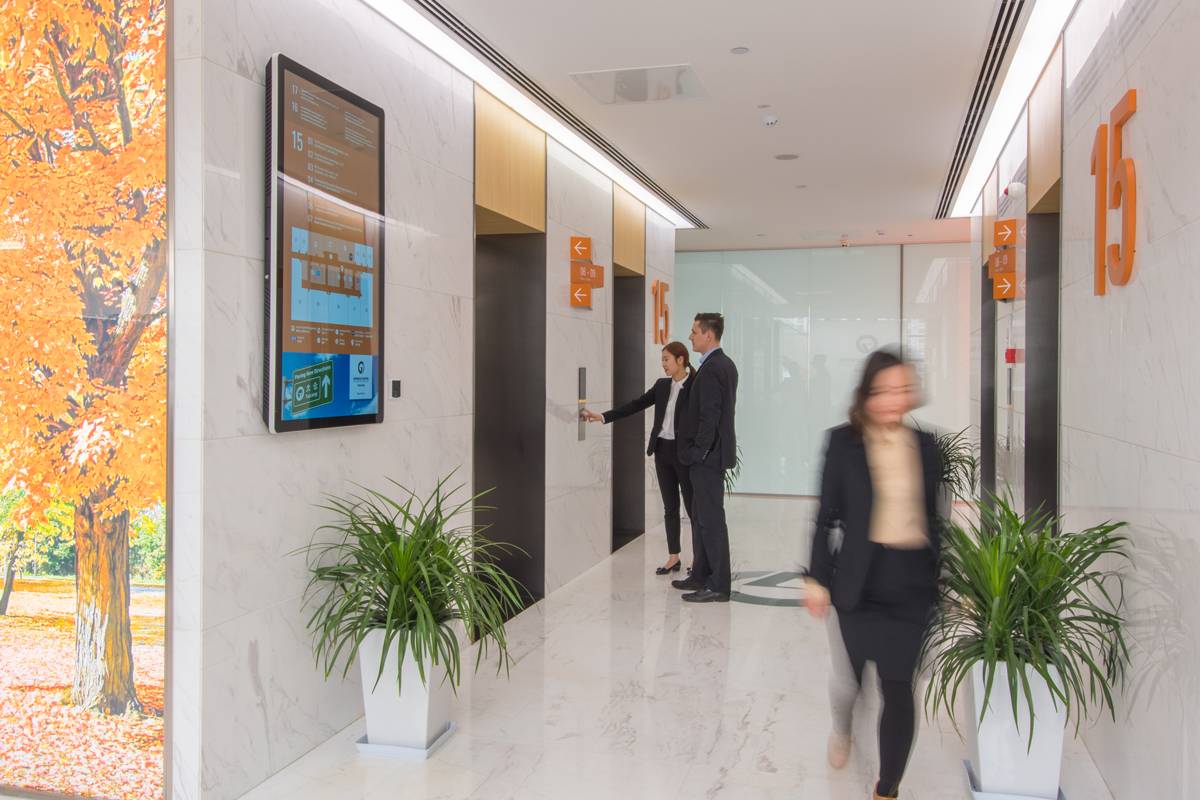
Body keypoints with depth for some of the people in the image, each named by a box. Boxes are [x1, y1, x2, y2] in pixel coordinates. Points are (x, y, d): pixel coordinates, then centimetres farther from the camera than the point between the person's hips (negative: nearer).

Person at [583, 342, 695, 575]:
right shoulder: (661, 385, 9)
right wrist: (603, 417, 2)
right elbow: (635, 405, 8)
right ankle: (673, 557, 18)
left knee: (692, 505, 3)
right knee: (670, 507, 11)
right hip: (662, 451, 6)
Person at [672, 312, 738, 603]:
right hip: (714, 452, 11)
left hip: (708, 455, -11)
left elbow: (709, 415, -22)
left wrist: (699, 452, -17)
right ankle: (701, 576, 27)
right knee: (701, 516, 17)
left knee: (711, 518, -4)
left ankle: (718, 585, 3)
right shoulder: (726, 364, 13)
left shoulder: (711, 369, -18)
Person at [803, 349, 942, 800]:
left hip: (913, 581, 2)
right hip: (860, 577, -1)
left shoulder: (926, 445, 3)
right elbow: (826, 517, -2)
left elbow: (935, 517, 10)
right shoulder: (844, 442, -5)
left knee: (898, 685, 4)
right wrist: (817, 580, -3)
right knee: (850, 675, 11)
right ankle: (841, 730, 47)